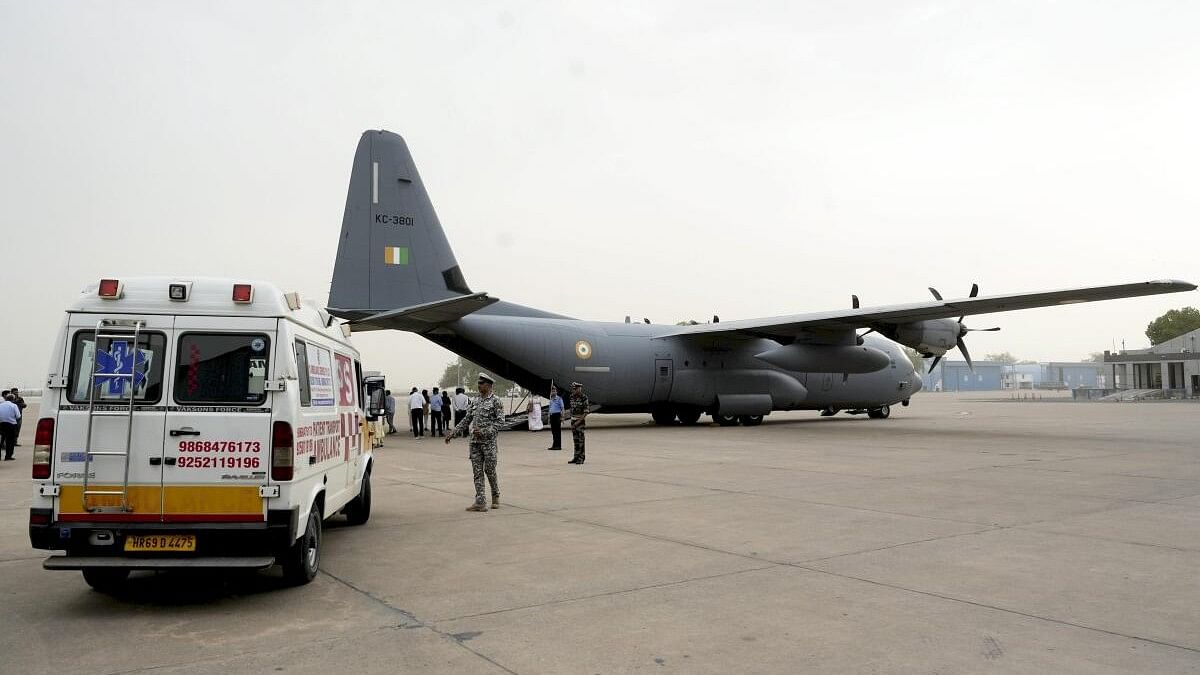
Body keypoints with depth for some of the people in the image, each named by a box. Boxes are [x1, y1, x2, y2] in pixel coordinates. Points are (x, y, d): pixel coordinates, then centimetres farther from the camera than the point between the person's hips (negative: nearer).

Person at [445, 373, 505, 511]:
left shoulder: (496, 401, -5)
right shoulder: (475, 402, 13)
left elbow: (500, 421, -12)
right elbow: (466, 420, 15)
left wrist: (485, 432, -21)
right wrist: (453, 432, 7)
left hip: (489, 442, -6)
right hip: (474, 442, 6)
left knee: (489, 471, 1)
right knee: (477, 472, 2)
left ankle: (496, 496, 23)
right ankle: (480, 502, 3)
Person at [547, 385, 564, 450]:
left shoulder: (559, 398, -5)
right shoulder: (551, 399, 16)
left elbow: (562, 408, -6)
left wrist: (562, 417, -12)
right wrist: (549, 418, 19)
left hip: (557, 415, -7)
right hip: (552, 415, 7)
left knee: (558, 431, -4)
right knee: (553, 431, 9)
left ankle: (558, 446, -2)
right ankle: (554, 445, 14)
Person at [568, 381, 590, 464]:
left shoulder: (584, 397, -15)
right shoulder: (572, 397, 6)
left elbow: (586, 411, -17)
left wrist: (579, 421, -23)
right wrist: (571, 420, 15)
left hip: (581, 420, -7)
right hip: (573, 420, 7)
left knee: (580, 439, -6)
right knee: (575, 439, 8)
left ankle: (581, 458, -1)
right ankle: (576, 457, 12)